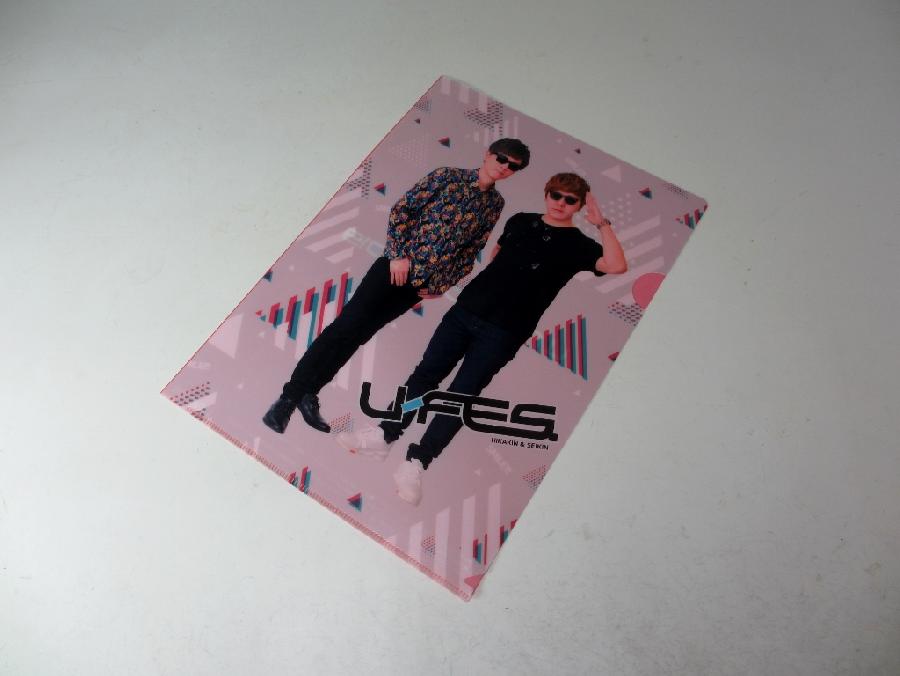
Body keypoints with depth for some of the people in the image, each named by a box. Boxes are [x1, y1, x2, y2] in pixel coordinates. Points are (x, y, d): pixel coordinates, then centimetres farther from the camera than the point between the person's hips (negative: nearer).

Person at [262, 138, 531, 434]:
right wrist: (399, 254, -11)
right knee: (346, 325, -10)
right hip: (395, 266, -3)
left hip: (422, 284, 3)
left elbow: (471, 250, 12)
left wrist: (441, 285, 4)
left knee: (359, 333, 3)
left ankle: (307, 394, 13)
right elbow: (401, 210, -3)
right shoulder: (448, 175, -1)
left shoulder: (495, 204, 10)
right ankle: (290, 395, 1)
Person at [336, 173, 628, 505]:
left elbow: (616, 266, -17)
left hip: (503, 333, -4)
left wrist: (602, 223, -17)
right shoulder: (521, 221, 12)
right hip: (466, 309, 4)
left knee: (461, 394, -6)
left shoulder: (577, 245, -1)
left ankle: (416, 462, -1)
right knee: (426, 372, 3)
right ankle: (384, 436, 12)